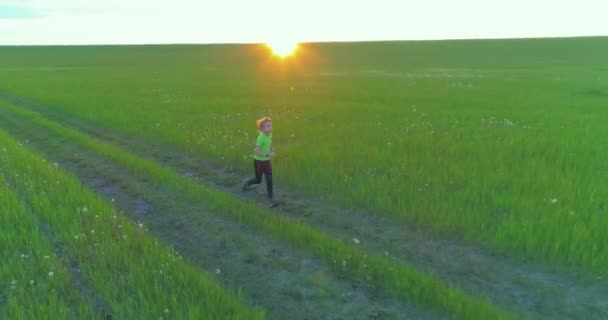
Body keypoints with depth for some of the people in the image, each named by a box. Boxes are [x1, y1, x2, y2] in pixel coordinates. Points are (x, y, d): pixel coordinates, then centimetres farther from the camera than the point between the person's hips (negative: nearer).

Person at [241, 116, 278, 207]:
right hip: (258, 161, -6)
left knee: (269, 180, -1)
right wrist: (267, 155, -37)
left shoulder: (270, 135, -3)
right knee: (258, 180, 12)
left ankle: (271, 200, 5)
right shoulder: (261, 137, -25)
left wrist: (272, 151, 2)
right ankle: (246, 183, 43)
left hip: (266, 161, 6)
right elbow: (257, 151, -28)